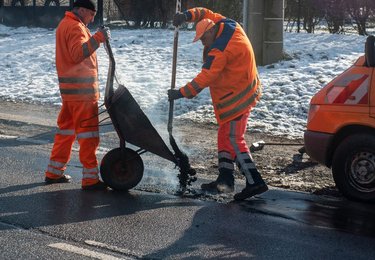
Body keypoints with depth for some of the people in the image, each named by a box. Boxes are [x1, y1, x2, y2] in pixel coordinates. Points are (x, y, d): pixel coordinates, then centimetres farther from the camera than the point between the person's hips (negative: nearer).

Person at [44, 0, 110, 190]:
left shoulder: (64, 25, 20)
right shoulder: (75, 27, -13)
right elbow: (78, 53, -29)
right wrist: (98, 38, -33)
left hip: (69, 88, 10)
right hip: (81, 89, -10)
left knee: (67, 128, 17)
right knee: (88, 132, -7)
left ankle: (54, 172, 23)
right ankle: (90, 178, -5)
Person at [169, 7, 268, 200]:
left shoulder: (221, 50, -23)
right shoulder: (229, 25, 4)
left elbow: (205, 78, -25)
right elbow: (205, 13, 15)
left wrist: (182, 93, -21)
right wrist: (187, 15, -2)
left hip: (237, 97, -10)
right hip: (243, 92, 10)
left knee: (234, 139, -9)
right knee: (225, 136, 13)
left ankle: (254, 182, -11)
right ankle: (225, 179, 15)